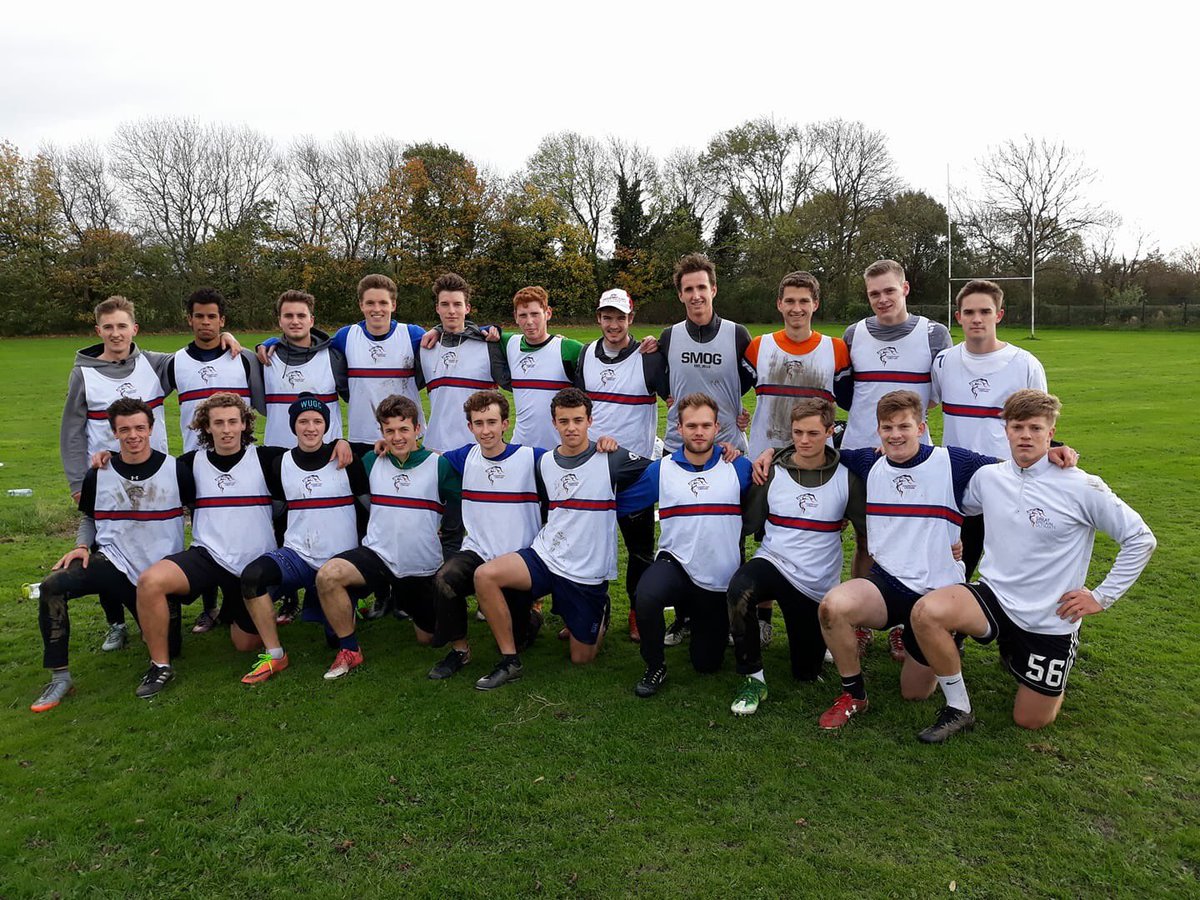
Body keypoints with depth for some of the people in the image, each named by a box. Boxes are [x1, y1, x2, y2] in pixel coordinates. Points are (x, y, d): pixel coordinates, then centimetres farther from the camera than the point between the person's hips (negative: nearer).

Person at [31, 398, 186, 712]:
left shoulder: (175, 471, -6)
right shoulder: (98, 476, 1)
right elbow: (89, 519, 17)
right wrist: (82, 546, -3)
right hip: (113, 563, 1)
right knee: (52, 586, -28)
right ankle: (60, 676, -16)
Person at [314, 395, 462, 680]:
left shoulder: (440, 465, -7)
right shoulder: (372, 462, 3)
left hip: (423, 569, -1)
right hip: (377, 555, 1)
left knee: (428, 639, 13)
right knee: (327, 575, -29)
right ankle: (349, 651, -9)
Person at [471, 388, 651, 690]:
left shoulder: (612, 459, -10)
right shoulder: (545, 462, 5)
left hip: (587, 572, -3)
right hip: (545, 556, 3)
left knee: (581, 658, 6)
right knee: (484, 575, -24)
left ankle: (599, 614, 39)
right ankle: (509, 661, -8)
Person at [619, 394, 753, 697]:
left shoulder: (739, 467, -5)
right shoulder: (661, 469, -3)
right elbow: (622, 501, 2)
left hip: (721, 580, 1)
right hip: (675, 563, -1)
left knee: (707, 664, 11)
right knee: (646, 596, -36)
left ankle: (694, 614, 44)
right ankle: (656, 667, -8)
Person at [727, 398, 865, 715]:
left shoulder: (846, 478, -4)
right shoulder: (772, 471, -3)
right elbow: (748, 524, 2)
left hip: (818, 585, 1)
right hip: (772, 562, -1)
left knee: (806, 674, 10)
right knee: (739, 589, -37)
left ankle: (819, 638, 46)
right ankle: (753, 680, -18)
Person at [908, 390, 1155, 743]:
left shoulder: (1082, 488, -12)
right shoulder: (987, 478, -1)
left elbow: (1140, 539, -5)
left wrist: (1102, 597, -5)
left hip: (1050, 619, -2)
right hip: (994, 595, 2)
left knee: (1030, 720, 7)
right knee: (926, 611, -30)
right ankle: (958, 708, -8)